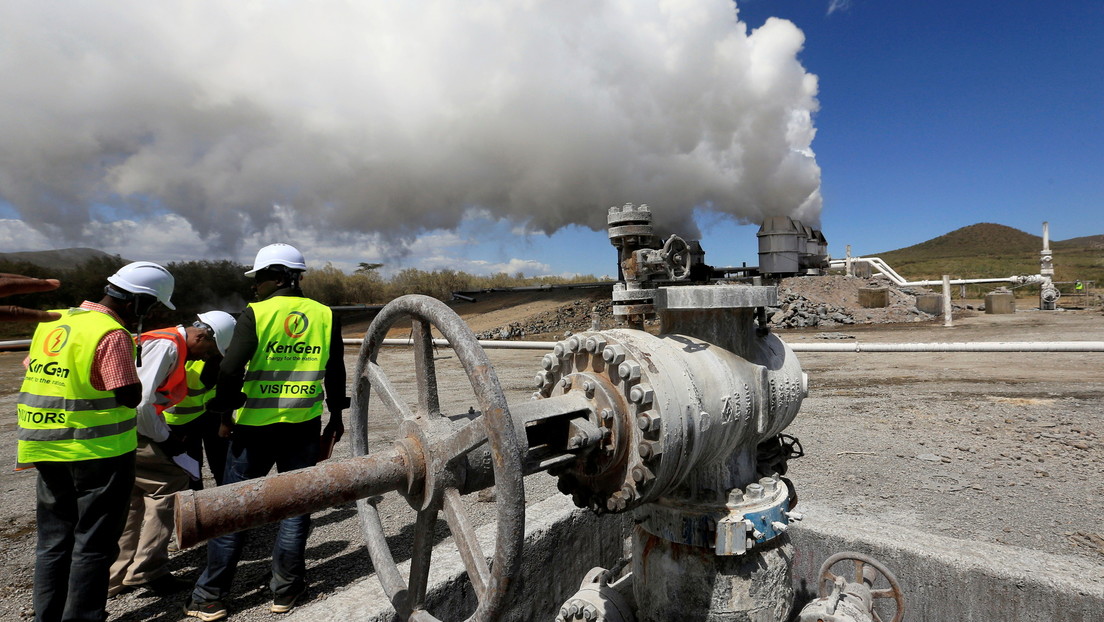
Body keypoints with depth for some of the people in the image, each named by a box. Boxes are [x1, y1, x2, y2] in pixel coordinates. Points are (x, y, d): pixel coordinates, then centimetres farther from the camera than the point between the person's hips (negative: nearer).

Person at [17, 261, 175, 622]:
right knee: (93, 541, 7)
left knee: (54, 538, 20)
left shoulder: (52, 323, 6)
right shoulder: (112, 334, -20)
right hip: (100, 453, -8)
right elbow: (131, 396, -20)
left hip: (49, 452, 8)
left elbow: (32, 372, 13)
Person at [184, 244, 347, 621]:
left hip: (255, 425, -2)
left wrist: (226, 414, 1)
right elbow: (335, 374, 5)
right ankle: (285, 592, 23)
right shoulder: (325, 315, 1)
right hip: (304, 427, 2)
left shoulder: (255, 313, -8)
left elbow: (231, 369, -14)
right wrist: (336, 417, 16)